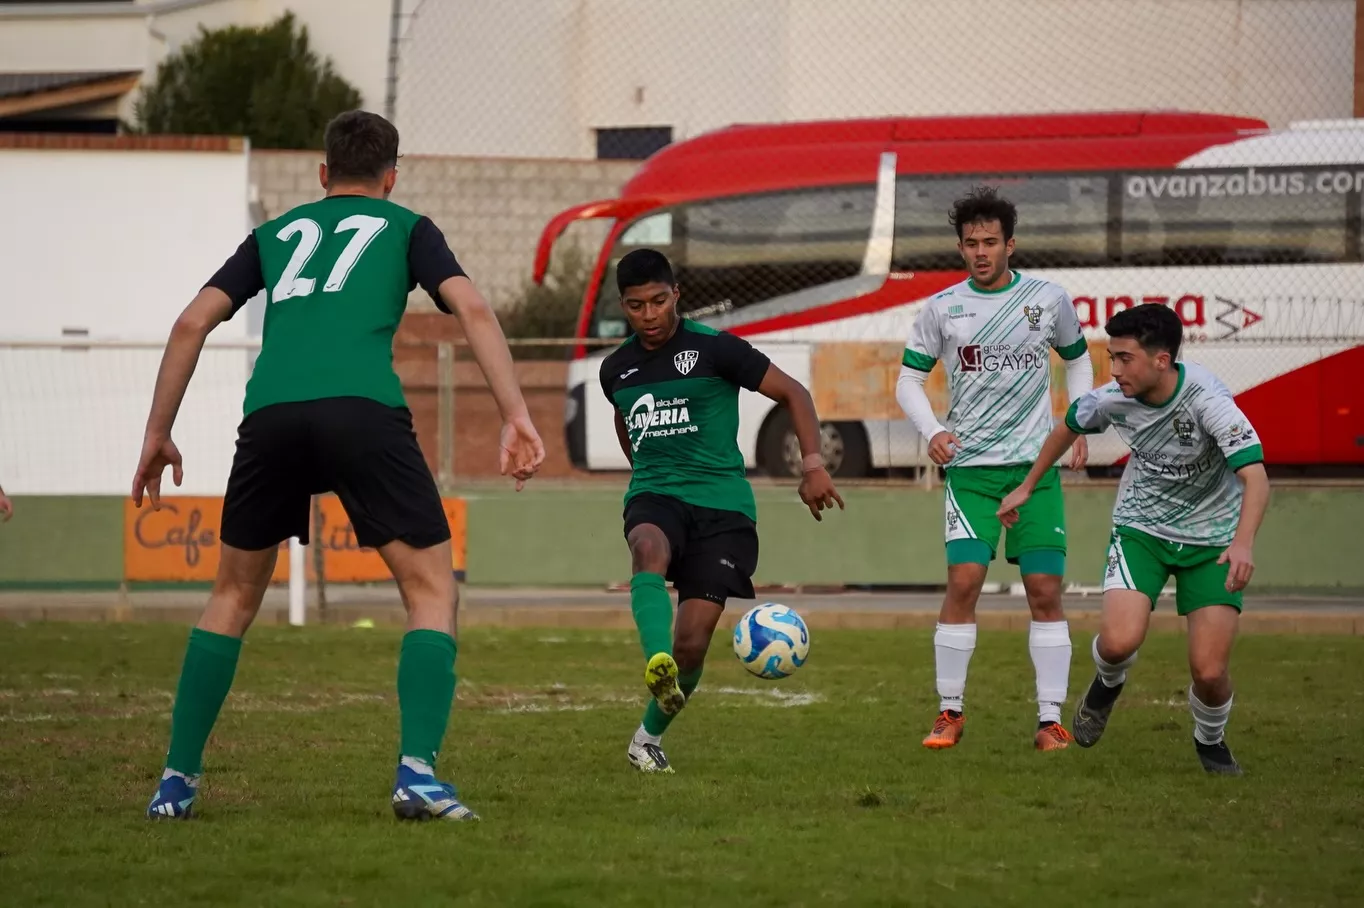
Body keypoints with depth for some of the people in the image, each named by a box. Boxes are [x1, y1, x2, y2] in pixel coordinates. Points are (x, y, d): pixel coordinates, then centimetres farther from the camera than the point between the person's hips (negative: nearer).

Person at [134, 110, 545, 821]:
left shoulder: (275, 234, 29)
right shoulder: (405, 228, 22)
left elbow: (193, 322, 21)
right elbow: (472, 310, 6)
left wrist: (157, 434, 25)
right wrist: (515, 416, 2)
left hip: (271, 415, 3)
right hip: (363, 411, -3)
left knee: (234, 595, 20)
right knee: (431, 589, 6)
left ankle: (177, 780, 17)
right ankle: (417, 771, -12)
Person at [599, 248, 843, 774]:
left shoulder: (714, 350, -5)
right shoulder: (616, 370, 10)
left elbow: (793, 394, 0)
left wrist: (813, 465, -10)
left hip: (721, 502, -2)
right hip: (654, 496, 2)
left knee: (692, 642, -8)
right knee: (649, 548, -38)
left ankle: (650, 736, 16)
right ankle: (657, 664, -59)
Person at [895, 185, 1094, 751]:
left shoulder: (1049, 299, 4)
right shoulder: (942, 309, 2)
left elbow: (1077, 360, 20)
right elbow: (909, 379, 7)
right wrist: (932, 431, -10)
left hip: (1036, 465, 1)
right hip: (970, 466, -1)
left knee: (1045, 588, -5)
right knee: (964, 581, -12)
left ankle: (1050, 720, 0)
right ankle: (950, 712, 0)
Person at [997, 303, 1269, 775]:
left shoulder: (1205, 398, -28)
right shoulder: (1112, 398, -14)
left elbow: (1255, 476, -35)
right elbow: (1070, 426, 11)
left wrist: (1243, 543, -51)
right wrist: (1027, 487, 19)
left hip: (1211, 537, -2)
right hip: (1141, 528, 3)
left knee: (1209, 672, -12)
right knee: (1119, 642, -23)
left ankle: (1210, 741, 24)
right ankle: (1108, 683, 16)